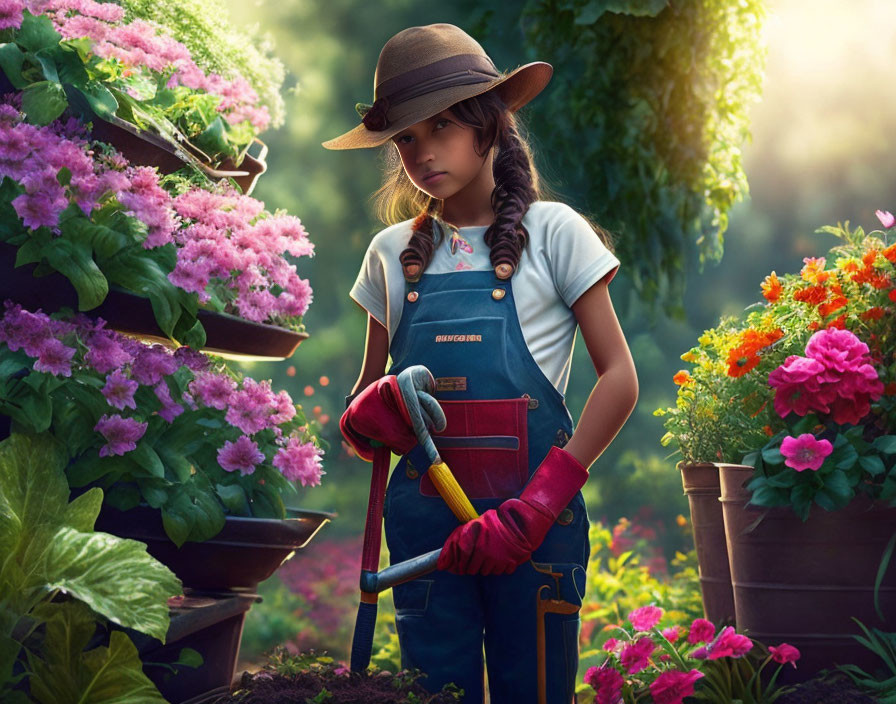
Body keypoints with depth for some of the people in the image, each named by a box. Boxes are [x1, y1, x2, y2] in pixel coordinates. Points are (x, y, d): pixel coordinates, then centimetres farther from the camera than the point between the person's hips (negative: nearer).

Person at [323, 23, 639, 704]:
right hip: (424, 514, 3)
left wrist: (537, 506, -15)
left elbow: (619, 378, -5)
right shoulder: (393, 252, 9)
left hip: (537, 516, -3)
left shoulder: (551, 231, -1)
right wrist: (365, 414, -11)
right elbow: (364, 399, 15)